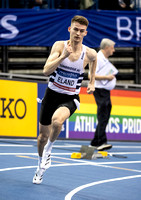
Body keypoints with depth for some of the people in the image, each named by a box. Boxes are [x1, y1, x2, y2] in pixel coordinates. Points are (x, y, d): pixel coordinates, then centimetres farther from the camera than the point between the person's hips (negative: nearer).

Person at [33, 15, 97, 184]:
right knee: (43, 134, 12)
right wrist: (63, 56, -33)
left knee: (57, 120, -34)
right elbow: (46, 70, -23)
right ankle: (41, 165, 40)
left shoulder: (90, 53, -9)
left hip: (70, 98, -1)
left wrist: (92, 82, 22)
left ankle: (48, 150, -4)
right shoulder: (59, 45, -12)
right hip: (52, 94, 1)